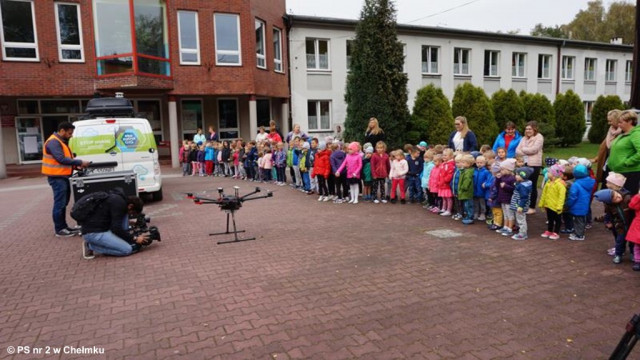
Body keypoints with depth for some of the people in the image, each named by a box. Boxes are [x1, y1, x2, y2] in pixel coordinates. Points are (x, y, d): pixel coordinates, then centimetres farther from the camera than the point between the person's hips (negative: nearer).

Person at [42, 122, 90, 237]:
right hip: (57, 177, -11)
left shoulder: (61, 141, 17)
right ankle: (59, 229, 0)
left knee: (63, 203, 15)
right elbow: (61, 159, -25)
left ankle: (63, 226, 24)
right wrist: (79, 162, -22)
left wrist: (76, 165, 3)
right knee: (60, 204, -6)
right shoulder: (53, 142, -16)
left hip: (63, 176, 11)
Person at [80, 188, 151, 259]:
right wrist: (135, 239, -13)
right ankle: (90, 246, -5)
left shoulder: (118, 198, 14)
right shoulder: (119, 203, -16)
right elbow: (116, 229, -20)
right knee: (127, 249, -16)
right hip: (93, 233, -10)